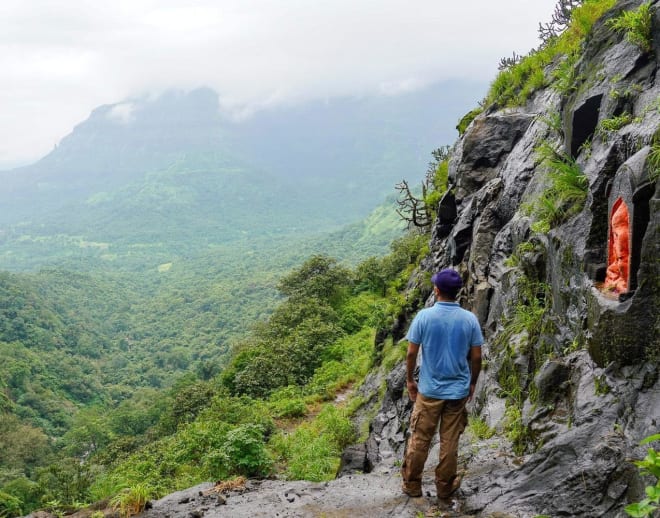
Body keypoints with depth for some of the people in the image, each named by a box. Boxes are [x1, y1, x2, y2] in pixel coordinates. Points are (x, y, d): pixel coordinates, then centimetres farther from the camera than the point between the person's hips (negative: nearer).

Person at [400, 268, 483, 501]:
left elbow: (411, 353, -7)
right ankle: (445, 486, 24)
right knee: (450, 442, 12)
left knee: (419, 439, 12)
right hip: (458, 390, 1)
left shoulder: (424, 316, -11)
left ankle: (412, 484, 22)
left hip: (429, 390, -1)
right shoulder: (470, 319, -7)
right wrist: (472, 383, 14)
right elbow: (476, 357, -2)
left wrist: (410, 380, 7)